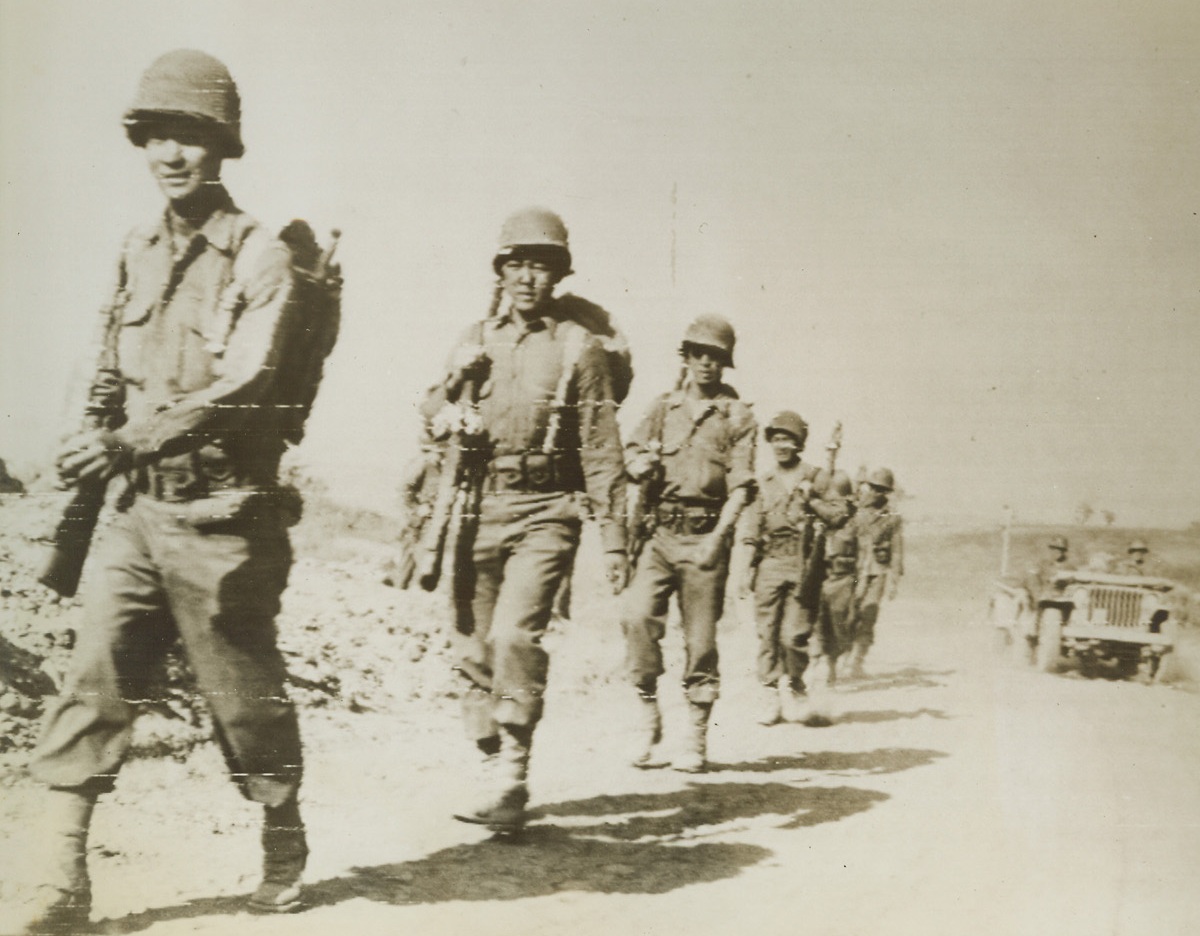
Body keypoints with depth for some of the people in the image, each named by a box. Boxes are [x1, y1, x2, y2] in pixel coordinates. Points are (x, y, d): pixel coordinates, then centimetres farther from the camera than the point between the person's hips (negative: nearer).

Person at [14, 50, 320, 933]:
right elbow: (111, 384, 17)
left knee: (246, 697, 7)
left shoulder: (262, 259, -10)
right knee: (91, 686, -2)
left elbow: (246, 387, -23)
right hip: (138, 514, 5)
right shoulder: (138, 253, 10)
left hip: (221, 522, -5)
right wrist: (87, 473, 13)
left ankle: (285, 847, 31)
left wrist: (130, 441, -29)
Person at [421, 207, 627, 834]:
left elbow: (602, 450, 2)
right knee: (474, 651, 5)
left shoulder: (577, 347, 3)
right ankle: (492, 775, 17)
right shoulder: (475, 341, 13)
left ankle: (511, 787, -13)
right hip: (479, 511, 4)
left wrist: (614, 537, -2)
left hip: (545, 512, -4)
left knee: (515, 636, -19)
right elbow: (433, 415, 24)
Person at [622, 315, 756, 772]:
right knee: (638, 614, -18)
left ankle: (696, 739, 10)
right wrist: (641, 464, -12)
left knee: (700, 638, 0)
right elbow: (632, 455, 13)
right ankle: (647, 714, -5)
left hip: (705, 537, -2)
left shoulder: (737, 416, 5)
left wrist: (717, 536, -16)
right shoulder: (663, 407, 14)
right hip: (661, 532, 2)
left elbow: (741, 485, -3)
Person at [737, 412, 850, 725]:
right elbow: (750, 524, 15)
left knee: (794, 635, -7)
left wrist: (813, 501, -8)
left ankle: (793, 686, 16)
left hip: (803, 564, -2)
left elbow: (840, 515, 6)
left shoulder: (817, 477, 8)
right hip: (770, 563, 3)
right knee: (768, 634, -1)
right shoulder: (763, 482, 15)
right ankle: (771, 696, 7)